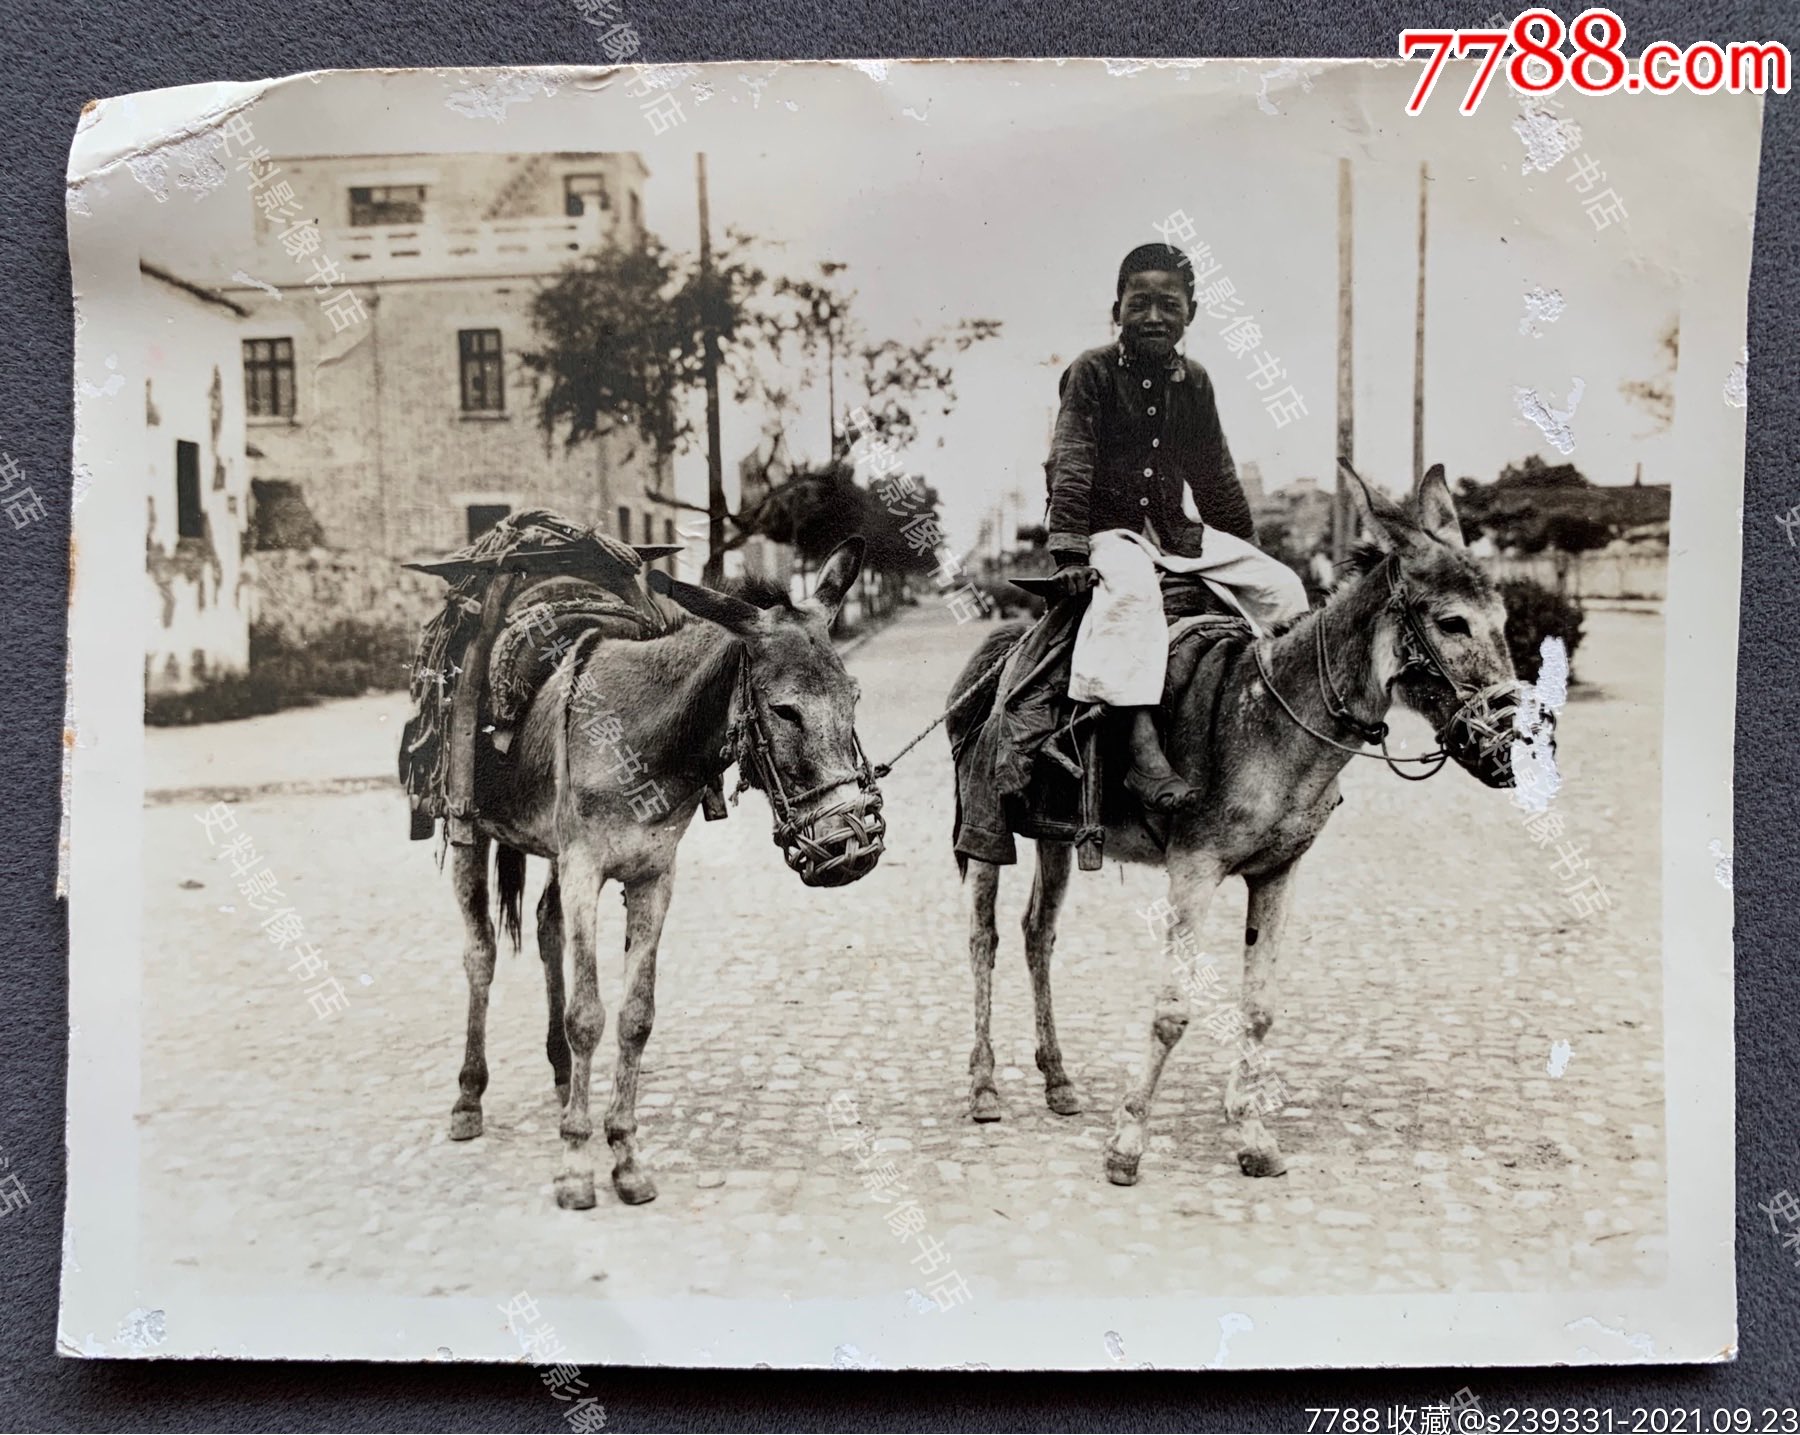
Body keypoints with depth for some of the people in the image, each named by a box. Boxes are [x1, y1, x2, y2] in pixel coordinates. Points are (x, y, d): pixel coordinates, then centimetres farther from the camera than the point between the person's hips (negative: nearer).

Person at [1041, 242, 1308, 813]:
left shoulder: (1194, 383, 9)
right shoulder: (1092, 372, -6)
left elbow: (1215, 477, 18)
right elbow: (1070, 466, -12)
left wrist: (1247, 549, 19)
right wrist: (1070, 551, -21)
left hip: (1175, 529, 7)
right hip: (1108, 527, -6)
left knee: (1281, 586, -4)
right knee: (1133, 589, -39)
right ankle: (1144, 750, -47)